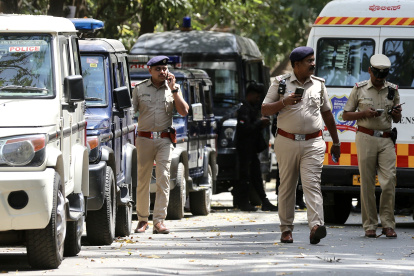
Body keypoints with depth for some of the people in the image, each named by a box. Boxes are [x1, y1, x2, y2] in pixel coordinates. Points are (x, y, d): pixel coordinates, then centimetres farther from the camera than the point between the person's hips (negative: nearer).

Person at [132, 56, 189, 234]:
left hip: (164, 140, 0)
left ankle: (159, 221, -12)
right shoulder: (139, 89, 8)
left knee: (163, 178, -10)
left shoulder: (173, 89, 9)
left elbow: (184, 111, -1)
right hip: (144, 138, 0)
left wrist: (174, 89, -6)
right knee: (143, 180, 3)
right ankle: (142, 219, 14)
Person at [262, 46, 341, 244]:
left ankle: (316, 226, -25)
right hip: (287, 141, 0)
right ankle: (286, 229, 12)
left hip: (313, 143, 0)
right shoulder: (281, 83, 5)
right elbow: (264, 110, 3)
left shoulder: (318, 84, 12)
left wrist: (336, 142, 23)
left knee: (312, 184, -13)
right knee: (287, 185, 4)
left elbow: (327, 113, 21)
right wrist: (284, 103, -14)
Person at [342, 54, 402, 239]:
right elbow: (346, 115, 8)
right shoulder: (359, 89, 5)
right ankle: (370, 225, 3)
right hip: (366, 138, -2)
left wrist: (397, 114, -3)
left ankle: (388, 224, -4)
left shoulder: (393, 90, 12)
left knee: (389, 181, -10)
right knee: (367, 183, -2)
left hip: (386, 140, 2)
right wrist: (365, 114, -9)